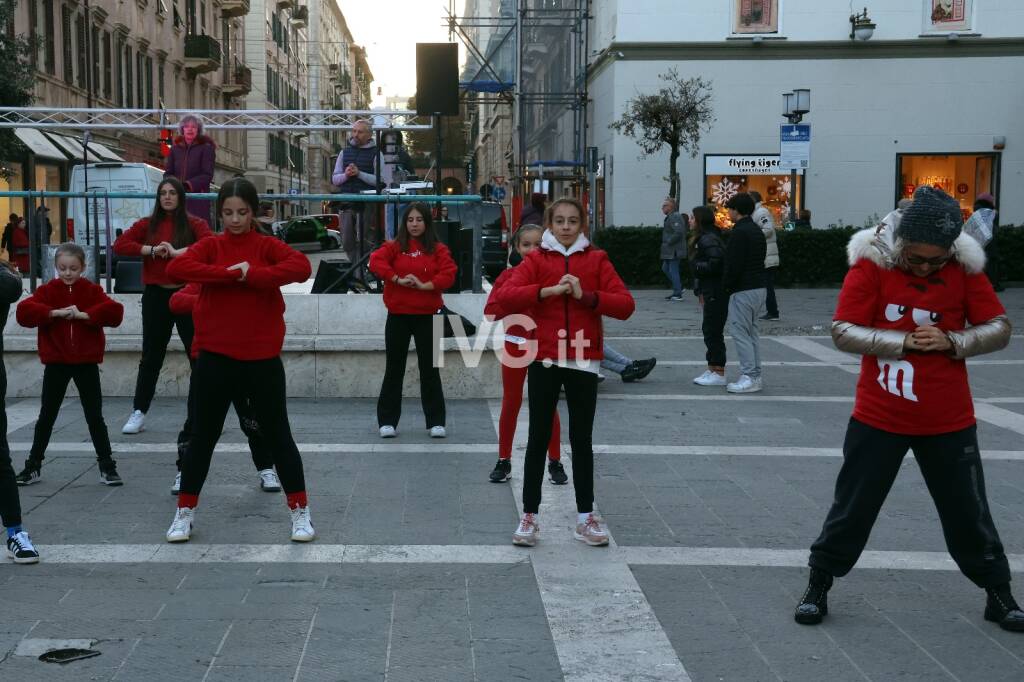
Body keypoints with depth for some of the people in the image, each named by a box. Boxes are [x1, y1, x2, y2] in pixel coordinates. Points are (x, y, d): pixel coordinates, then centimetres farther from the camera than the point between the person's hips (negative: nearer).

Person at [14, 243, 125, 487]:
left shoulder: (92, 290, 0)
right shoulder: (48, 290, 0)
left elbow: (115, 311, -15)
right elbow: (23, 311, -14)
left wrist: (83, 314, -21)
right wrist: (56, 312, -23)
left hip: (86, 363, -1)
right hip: (56, 363, 1)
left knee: (95, 416, 4)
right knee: (46, 416, 9)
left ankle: (107, 467, 12)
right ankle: (33, 467, 19)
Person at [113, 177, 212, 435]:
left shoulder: (194, 224, 0)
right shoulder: (147, 224, 7)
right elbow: (120, 245, -2)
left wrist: (178, 252, -24)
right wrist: (151, 250, -13)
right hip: (156, 296, 2)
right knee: (151, 357, 9)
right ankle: (138, 413, 14)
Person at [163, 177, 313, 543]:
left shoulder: (267, 246, 1)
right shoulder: (210, 246, 2)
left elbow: (301, 266, -19)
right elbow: (176, 268, -17)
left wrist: (252, 274, -25)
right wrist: (230, 273, -24)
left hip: (263, 359, -1)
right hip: (215, 358, 1)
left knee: (277, 435, 6)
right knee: (203, 436, 10)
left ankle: (301, 513, 16)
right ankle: (184, 513, 23)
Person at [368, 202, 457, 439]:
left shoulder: (438, 249, 4)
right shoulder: (394, 247, 4)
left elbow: (449, 273, -8)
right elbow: (375, 261, -12)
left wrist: (425, 285, -18)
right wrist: (398, 280, -21)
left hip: (427, 316, 0)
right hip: (398, 316, 0)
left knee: (430, 369, 4)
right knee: (394, 369, 6)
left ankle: (436, 422, 10)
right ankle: (387, 421, 12)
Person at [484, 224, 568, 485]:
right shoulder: (508, 276, -1)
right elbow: (491, 311, -10)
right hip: (515, 344, 1)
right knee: (510, 404, 9)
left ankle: (555, 463, 15)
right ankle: (503, 462, 19)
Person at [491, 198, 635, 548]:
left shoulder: (596, 259, 5)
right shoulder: (536, 259, 2)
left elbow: (626, 305, -5)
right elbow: (505, 297, -14)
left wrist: (587, 295, -17)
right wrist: (549, 290, -21)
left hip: (583, 361, 1)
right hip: (544, 359, -1)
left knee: (582, 439, 8)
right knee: (538, 438, 3)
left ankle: (585, 516, 17)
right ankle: (529, 516, 11)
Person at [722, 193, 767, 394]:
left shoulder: (740, 232, -15)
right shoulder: (757, 231, 15)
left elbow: (734, 265, -20)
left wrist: (727, 283, -5)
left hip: (742, 290, -10)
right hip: (759, 287, 10)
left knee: (740, 332, -6)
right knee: (751, 333, 14)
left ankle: (749, 377, -8)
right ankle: (755, 376, 16)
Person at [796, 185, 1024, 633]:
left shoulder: (965, 267, -5)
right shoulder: (871, 264, -11)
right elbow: (843, 332, -13)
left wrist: (951, 341, -18)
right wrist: (904, 341, -22)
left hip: (949, 422, 2)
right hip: (878, 418, -1)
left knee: (969, 513, 11)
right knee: (853, 507, 7)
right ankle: (818, 584, 23)